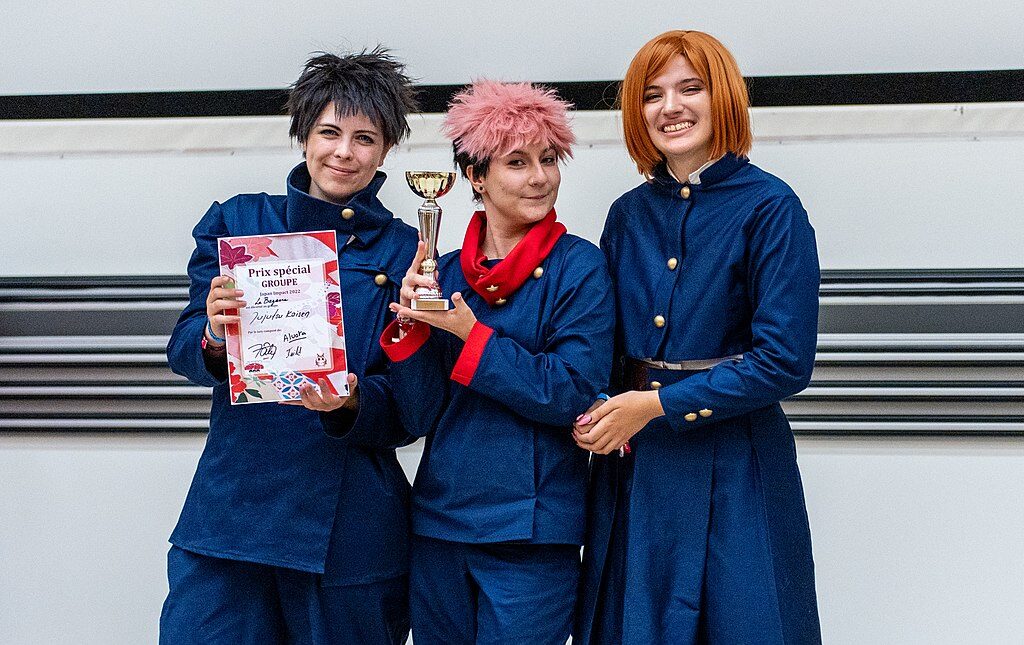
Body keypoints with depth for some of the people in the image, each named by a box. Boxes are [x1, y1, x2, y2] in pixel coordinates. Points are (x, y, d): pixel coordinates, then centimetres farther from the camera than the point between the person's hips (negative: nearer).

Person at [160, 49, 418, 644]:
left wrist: (352, 403, -20)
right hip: (233, 506, 1)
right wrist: (215, 337, -20)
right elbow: (183, 352, 3)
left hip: (353, 525, -1)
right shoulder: (237, 221, 6)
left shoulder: (406, 251, 2)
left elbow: (410, 409, 1)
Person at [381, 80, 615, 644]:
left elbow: (575, 395, -14)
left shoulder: (579, 267, -5)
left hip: (532, 534, -4)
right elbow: (419, 417, 1)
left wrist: (471, 334, -16)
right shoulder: (444, 273, 5)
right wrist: (412, 325, -13)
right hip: (438, 522, 4)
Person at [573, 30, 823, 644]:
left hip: (735, 468, -5)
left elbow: (785, 362, -15)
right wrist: (598, 414, -7)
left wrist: (659, 403, -15)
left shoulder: (770, 208, -9)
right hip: (632, 463, 5)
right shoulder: (628, 214, 7)